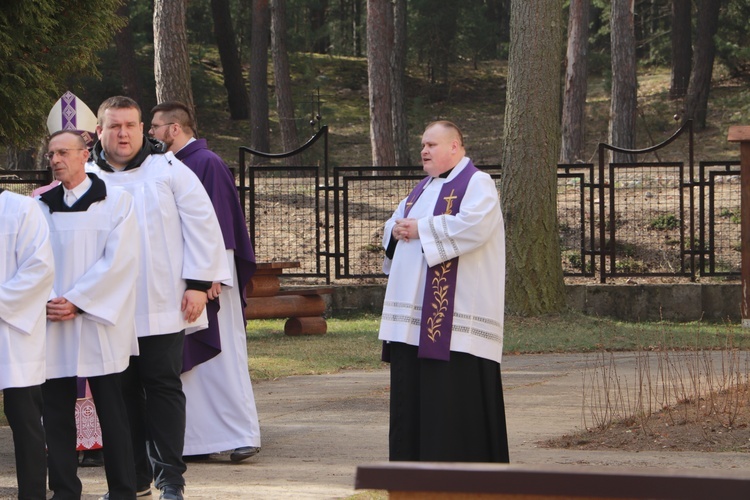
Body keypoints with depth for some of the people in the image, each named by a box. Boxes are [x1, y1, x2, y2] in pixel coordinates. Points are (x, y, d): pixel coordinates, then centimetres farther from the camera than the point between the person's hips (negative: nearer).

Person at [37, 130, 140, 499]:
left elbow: (117, 261, -7)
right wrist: (45, 302, -11)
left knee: (112, 414, -1)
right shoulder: (41, 207, 12)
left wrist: (75, 301, -13)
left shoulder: (116, 202, 2)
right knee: (56, 413, 2)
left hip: (100, 326, -3)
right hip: (52, 324, 3)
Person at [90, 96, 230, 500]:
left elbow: (202, 223, 0)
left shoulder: (169, 171, 1)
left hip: (162, 307, -2)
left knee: (163, 387, -3)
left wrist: (198, 283, -6)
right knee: (123, 391, 7)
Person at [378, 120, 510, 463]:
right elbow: (395, 223, 26)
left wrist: (421, 229, -15)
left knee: (454, 392, -9)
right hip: (413, 307, 9)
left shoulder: (477, 184, -5)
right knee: (410, 389, 8)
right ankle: (411, 458, 14)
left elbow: (473, 225, -21)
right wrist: (398, 230, 1)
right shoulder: (424, 187, 21)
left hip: (453, 307, -9)